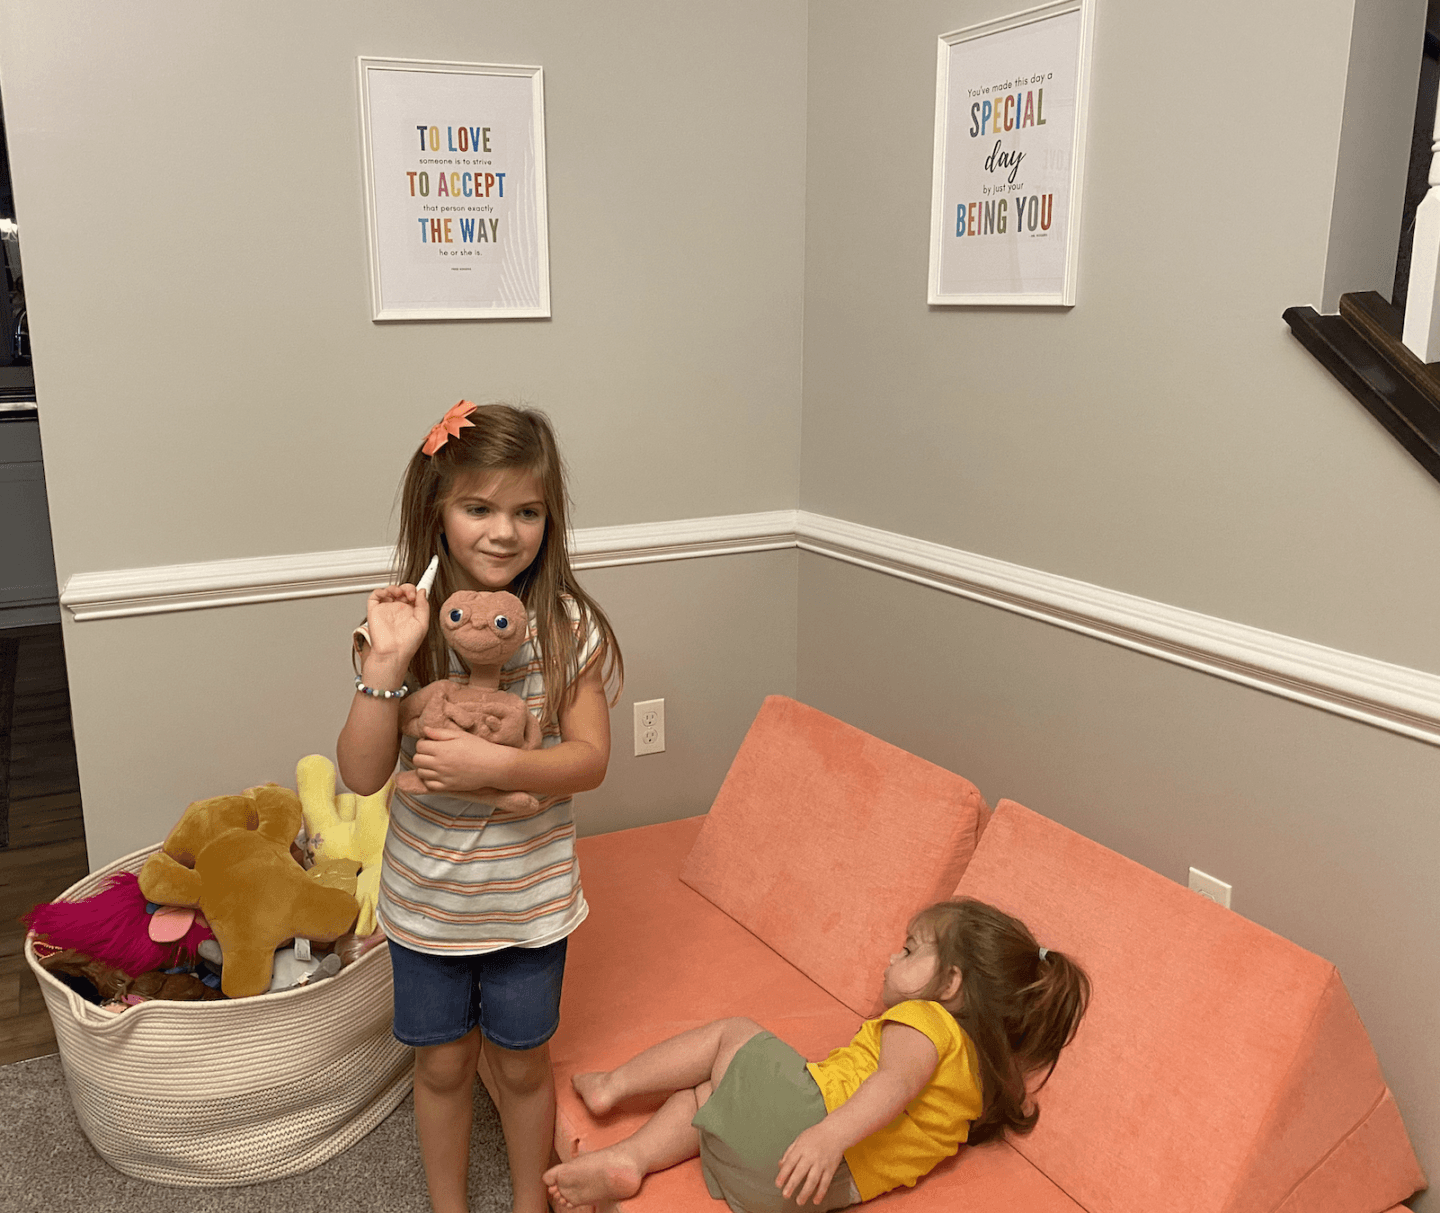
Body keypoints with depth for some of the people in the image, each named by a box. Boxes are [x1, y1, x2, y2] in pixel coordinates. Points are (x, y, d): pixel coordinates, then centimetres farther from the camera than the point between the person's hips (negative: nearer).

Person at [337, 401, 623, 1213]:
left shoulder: (567, 626, -14)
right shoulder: (405, 624, -13)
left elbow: (589, 759, -14)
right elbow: (362, 775, -16)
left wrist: (494, 765, -29)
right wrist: (386, 662, -28)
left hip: (529, 899, -1)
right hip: (427, 899, 1)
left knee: (522, 1064, 18)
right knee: (443, 1063, 19)